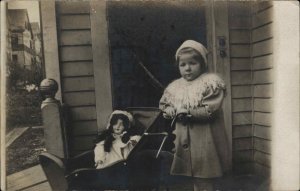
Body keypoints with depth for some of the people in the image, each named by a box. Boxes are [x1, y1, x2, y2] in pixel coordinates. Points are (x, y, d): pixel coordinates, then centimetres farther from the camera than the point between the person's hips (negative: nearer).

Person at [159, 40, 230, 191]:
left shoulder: (211, 82, -11)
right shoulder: (174, 87, 6)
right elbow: (163, 105, 11)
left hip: (204, 141, -5)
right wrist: (174, 111, -9)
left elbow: (209, 110, -19)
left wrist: (187, 111, -16)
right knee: (194, 177, 21)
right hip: (184, 139, 6)